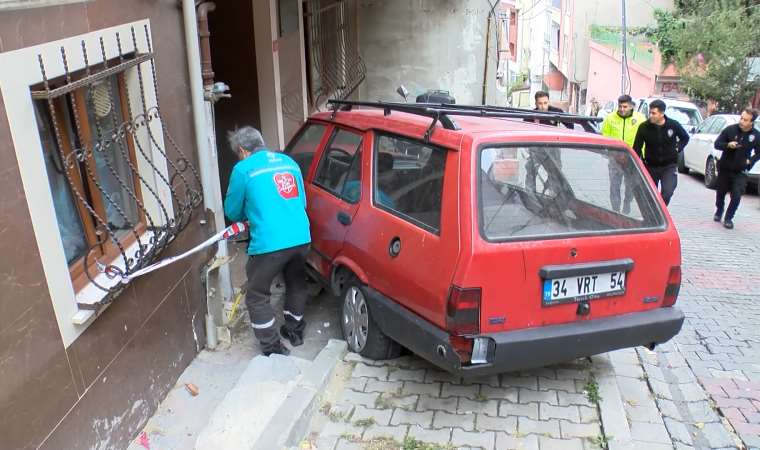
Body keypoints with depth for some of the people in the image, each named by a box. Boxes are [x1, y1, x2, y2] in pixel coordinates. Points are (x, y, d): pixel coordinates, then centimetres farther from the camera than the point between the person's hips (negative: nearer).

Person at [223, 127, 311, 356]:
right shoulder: (288, 161, 16)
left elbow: (232, 211, 11)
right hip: (301, 238, 6)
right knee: (296, 283, 30)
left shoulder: (243, 169, 0)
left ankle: (273, 350, 17)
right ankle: (294, 331, 44)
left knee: (257, 296, 13)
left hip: (269, 243, -6)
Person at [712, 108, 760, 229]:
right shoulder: (730, 129, -10)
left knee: (736, 196, -9)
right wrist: (728, 145, -24)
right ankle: (718, 212, 41)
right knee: (721, 192, 15)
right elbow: (717, 144, -6)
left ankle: (728, 218, 9)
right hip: (724, 168, 1)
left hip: (740, 171, 0)